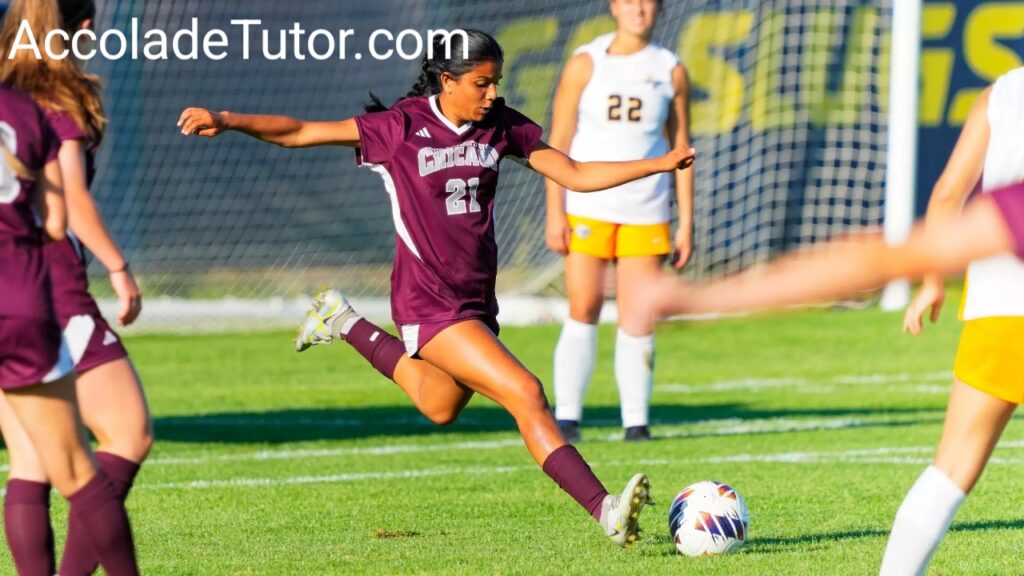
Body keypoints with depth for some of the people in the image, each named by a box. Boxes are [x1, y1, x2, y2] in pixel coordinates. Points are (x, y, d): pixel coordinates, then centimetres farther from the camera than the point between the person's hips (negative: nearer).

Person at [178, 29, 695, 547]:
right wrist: (227, 121, -24)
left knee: (439, 410, 27)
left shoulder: (500, 127, 3)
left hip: (477, 299, 7)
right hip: (430, 304, -7)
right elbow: (298, 133, -11)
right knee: (525, 395, -21)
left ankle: (345, 324, 43)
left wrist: (661, 164, -4)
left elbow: (576, 175, 5)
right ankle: (606, 512, -24)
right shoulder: (400, 129, -12)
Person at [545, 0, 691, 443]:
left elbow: (680, 149, 10)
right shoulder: (585, 65, 1)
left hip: (645, 214, 2)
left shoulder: (670, 71, 8)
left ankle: (636, 420, 4)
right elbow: (558, 142, 0)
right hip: (587, 208, -2)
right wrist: (555, 214, -6)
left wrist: (686, 223, 6)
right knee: (583, 311, -3)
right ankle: (566, 417, 2)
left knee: (639, 321, -2)